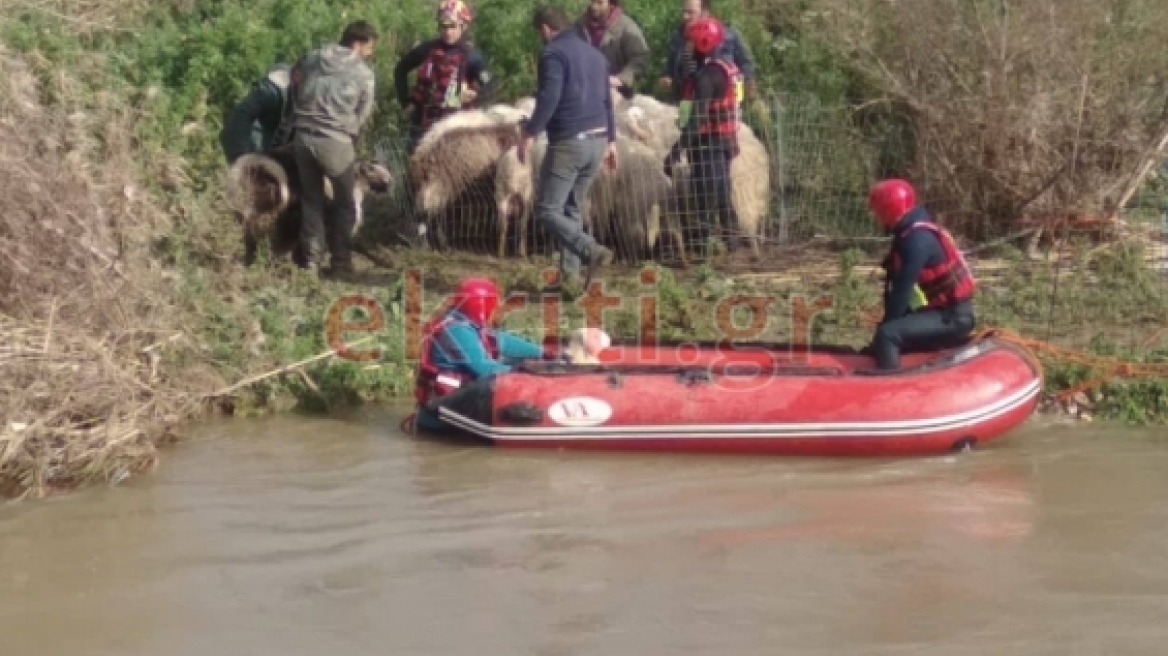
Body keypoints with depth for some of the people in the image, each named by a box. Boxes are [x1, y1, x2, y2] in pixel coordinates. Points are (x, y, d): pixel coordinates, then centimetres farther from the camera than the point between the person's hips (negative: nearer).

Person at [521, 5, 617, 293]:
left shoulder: (553, 53, -8)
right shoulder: (594, 53, 19)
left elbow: (548, 98, -20)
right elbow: (606, 99, 23)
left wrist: (530, 134, -18)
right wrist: (611, 140, 27)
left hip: (569, 142, -8)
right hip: (597, 140, 8)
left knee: (547, 210, -3)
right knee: (571, 209, 15)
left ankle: (593, 252, -20)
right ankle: (569, 275, 11)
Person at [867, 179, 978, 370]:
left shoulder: (916, 239, -19)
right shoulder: (914, 232, 13)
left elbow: (903, 287, -20)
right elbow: (898, 284, 16)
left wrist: (886, 324, -12)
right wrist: (889, 322, 12)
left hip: (951, 317, -11)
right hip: (946, 311, 11)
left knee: (887, 335, -25)